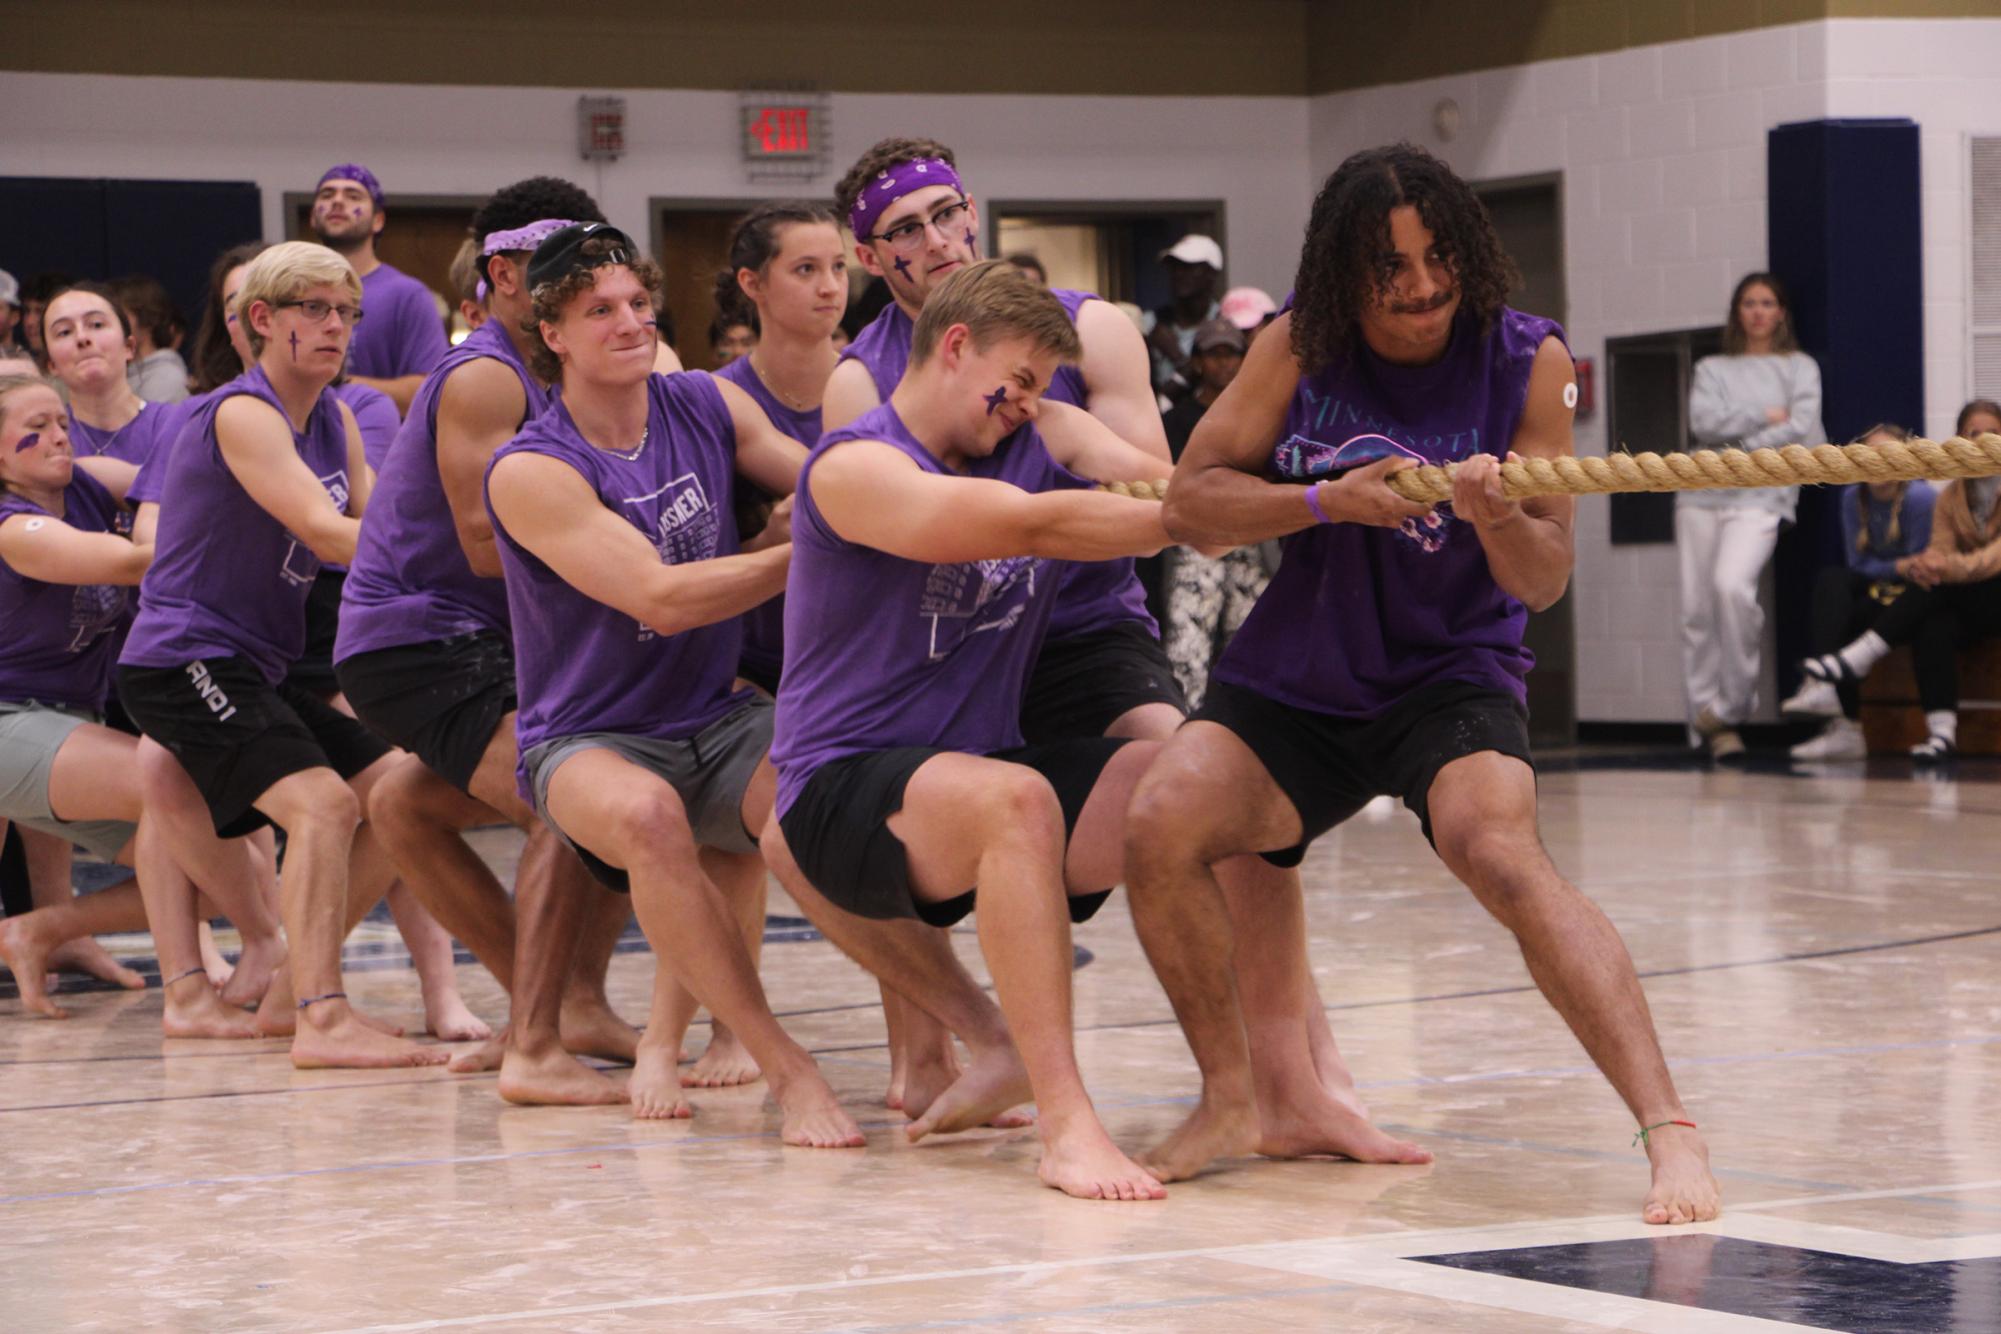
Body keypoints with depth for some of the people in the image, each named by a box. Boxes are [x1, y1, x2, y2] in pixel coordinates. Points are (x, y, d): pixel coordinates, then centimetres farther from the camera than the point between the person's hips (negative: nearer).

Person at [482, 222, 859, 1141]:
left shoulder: (707, 407, 6)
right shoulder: (531, 471, -12)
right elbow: (662, 596, -20)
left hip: (715, 719, 5)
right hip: (589, 739, -5)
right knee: (644, 814, -40)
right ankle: (785, 1070, -34)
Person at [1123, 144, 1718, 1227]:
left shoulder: (1527, 361, -9)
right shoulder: (1300, 349, -3)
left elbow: (1544, 580, -9)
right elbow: (1189, 500, -5)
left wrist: (1496, 518, -31)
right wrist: (1326, 500, -20)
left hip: (1451, 676, -3)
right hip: (1294, 679, 3)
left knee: (1500, 855, -32)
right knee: (1161, 824, -21)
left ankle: (1669, 1130, -34)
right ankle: (1239, 1100, 1)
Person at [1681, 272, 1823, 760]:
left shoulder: (1800, 368, 13)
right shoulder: (1712, 370, 18)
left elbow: (1802, 427, -3)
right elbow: (1703, 422, 0)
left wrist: (1745, 449, -6)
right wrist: (1766, 417, -3)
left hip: (1760, 496, -3)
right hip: (1702, 494, 3)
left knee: (1732, 586, -26)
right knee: (1697, 607, -3)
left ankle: (1729, 707, -16)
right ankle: (1705, 718, 3)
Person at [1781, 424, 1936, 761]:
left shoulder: (1920, 498, -15)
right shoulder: (1854, 499, 4)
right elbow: (1858, 565, 0)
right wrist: (1899, 566, -13)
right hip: (1876, 589, 6)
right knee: (1832, 580, -25)